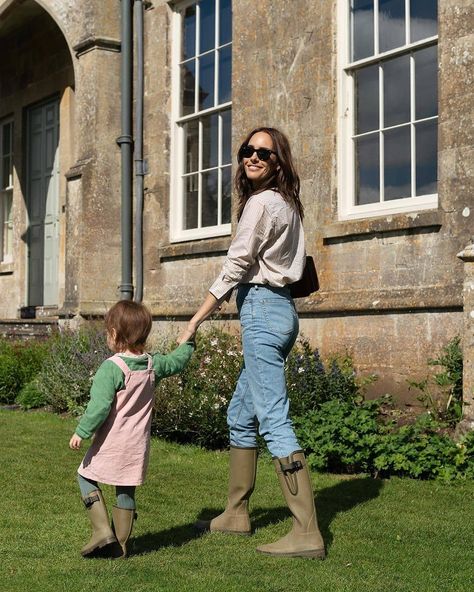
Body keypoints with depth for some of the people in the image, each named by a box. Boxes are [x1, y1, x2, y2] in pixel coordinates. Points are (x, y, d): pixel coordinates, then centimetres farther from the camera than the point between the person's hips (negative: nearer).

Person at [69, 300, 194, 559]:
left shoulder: (112, 367, -16)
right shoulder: (152, 364, 5)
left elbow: (99, 406, -20)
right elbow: (176, 362, 24)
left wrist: (81, 432, -13)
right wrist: (186, 343, 43)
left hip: (111, 445, -6)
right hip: (138, 445, 6)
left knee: (86, 477, 11)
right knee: (126, 492, 14)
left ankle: (102, 530, -2)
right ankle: (120, 544, 18)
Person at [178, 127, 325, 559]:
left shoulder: (262, 203, -11)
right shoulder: (285, 204, 17)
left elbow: (235, 267, -12)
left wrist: (195, 322, -9)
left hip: (263, 311, -11)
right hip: (278, 309, 11)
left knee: (274, 420, -14)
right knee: (240, 415, 18)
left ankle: (307, 535, -16)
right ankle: (236, 515, 27)